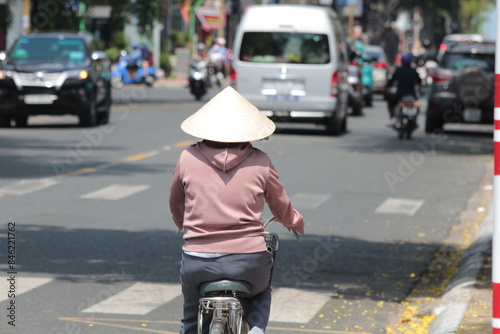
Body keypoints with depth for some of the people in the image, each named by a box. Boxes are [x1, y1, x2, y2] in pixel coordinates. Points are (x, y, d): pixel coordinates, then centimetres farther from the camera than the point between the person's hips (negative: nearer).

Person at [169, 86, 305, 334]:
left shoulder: (188, 158, 1)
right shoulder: (259, 162, 0)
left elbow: (175, 205, 17)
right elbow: (282, 209, 14)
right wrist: (296, 222, 38)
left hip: (198, 262, 0)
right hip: (249, 263, 0)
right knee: (260, 294, 34)